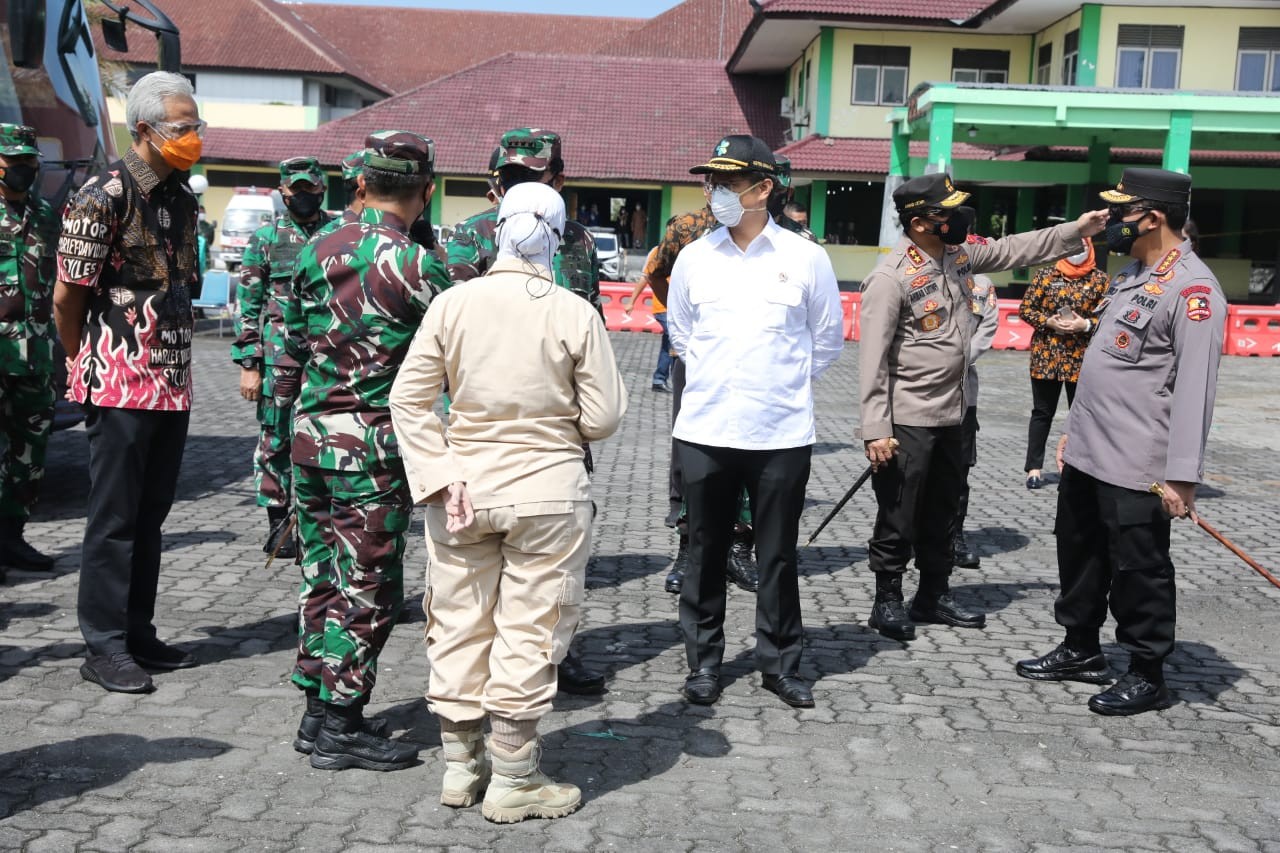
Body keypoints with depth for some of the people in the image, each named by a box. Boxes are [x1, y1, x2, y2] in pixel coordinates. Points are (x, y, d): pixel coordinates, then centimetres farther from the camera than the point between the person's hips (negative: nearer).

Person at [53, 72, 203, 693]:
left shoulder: (181, 197, 11)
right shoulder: (105, 195, -13)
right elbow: (67, 297, -9)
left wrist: (175, 356, 16)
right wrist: (84, 362, 4)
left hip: (172, 381, 7)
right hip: (120, 385, -7)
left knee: (150, 515, 13)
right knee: (114, 519, 0)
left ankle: (138, 634, 23)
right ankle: (104, 647, 9)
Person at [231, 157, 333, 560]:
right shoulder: (265, 238, 4)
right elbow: (247, 305, 2)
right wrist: (248, 365, -4)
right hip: (278, 357, -1)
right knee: (275, 440, 3)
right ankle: (278, 524, 14)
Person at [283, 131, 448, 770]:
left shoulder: (315, 250, 6)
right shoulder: (416, 267, -14)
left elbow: (293, 343, 14)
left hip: (310, 434, 7)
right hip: (373, 446, -7)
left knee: (321, 575, 15)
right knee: (368, 587, 3)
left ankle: (317, 711, 25)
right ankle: (340, 728, 10)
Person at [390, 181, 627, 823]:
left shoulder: (452, 304, -4)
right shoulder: (575, 314, -9)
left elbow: (408, 399, -5)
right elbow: (602, 418, -6)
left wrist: (440, 476, -6)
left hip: (465, 489, 3)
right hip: (548, 490, -2)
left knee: (460, 626, 15)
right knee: (529, 632, 7)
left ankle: (460, 765, 28)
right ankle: (512, 782, 17)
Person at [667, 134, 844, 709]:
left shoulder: (806, 258, -2)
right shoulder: (694, 257, 3)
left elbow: (828, 337, 10)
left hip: (781, 434, -1)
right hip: (704, 431, 2)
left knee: (778, 555, 8)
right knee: (705, 552, 9)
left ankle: (780, 662, 22)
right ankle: (704, 660, 23)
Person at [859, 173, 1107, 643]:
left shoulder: (959, 254, 4)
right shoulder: (890, 276, -19)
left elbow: (1014, 250, 19)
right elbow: (873, 358, -20)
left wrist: (1074, 231, 10)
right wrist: (876, 429, -23)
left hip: (952, 414, 8)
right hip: (907, 420, -8)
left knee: (942, 514, 18)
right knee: (898, 518, 3)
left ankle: (934, 595, 32)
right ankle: (888, 600, 17)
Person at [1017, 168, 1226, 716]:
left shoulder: (1193, 289, -17)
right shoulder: (1131, 275, 13)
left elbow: (1195, 390, -21)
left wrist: (1182, 475, -24)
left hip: (1136, 466, -9)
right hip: (1085, 455, 9)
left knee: (1138, 570, 3)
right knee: (1079, 555, 20)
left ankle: (1147, 676, 18)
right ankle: (1081, 650, 36)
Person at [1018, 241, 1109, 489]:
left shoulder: (1100, 279, 3)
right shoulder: (1045, 274, 3)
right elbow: (1025, 308, 3)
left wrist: (1086, 325, -15)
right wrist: (1048, 322, -12)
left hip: (1082, 357, 0)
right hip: (1045, 355, 0)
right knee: (1042, 412, 6)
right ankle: (1034, 467, 12)